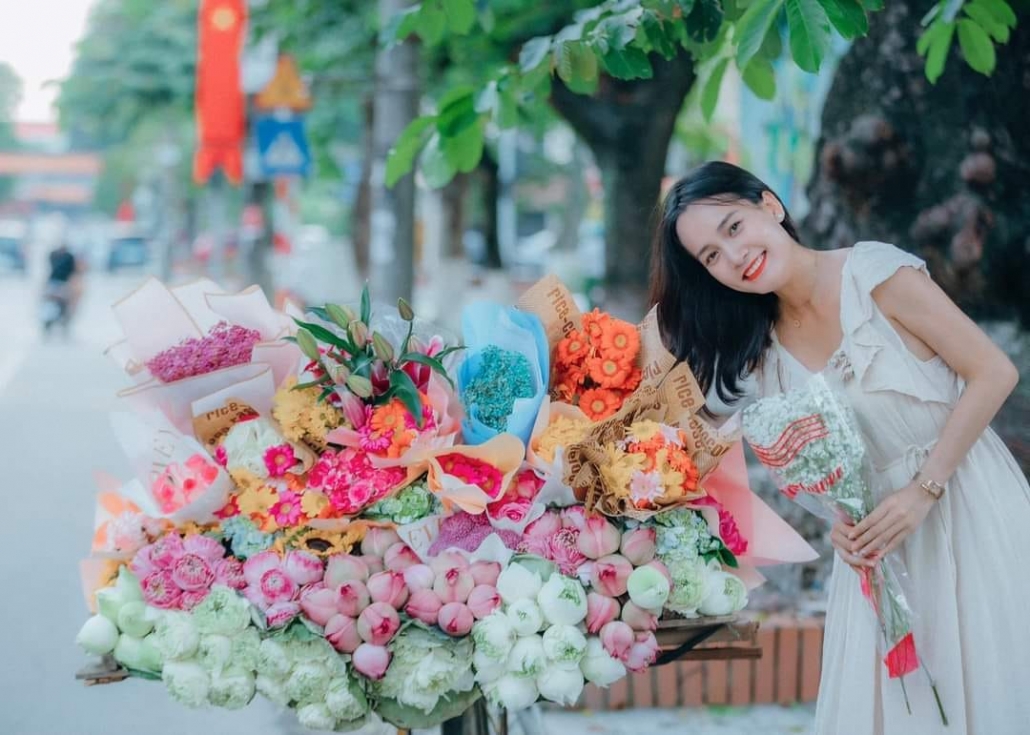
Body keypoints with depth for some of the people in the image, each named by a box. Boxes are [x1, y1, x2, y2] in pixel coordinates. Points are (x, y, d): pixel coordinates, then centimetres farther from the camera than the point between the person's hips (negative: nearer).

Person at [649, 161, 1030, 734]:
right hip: (880, 529, 5)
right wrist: (839, 523, -10)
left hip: (969, 502, -5)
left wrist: (923, 491, -15)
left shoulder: (876, 273, -13)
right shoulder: (764, 349, 4)